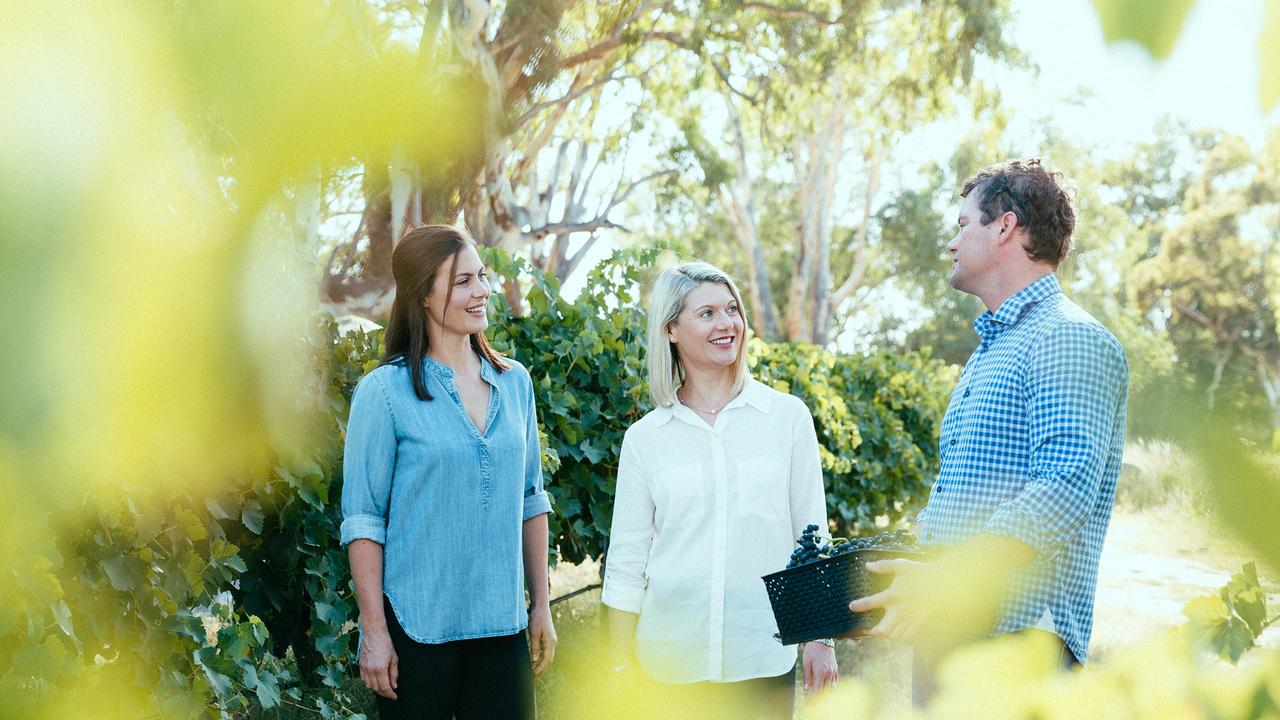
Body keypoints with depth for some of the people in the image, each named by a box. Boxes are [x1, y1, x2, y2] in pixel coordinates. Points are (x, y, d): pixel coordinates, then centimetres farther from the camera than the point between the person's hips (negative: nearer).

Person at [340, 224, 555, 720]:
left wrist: (541, 605, 11)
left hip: (501, 624, 4)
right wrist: (374, 631, -10)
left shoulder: (515, 383, 7)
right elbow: (362, 520, -7)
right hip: (417, 625, -4)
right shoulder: (385, 391, -8)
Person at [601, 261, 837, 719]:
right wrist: (620, 667, 3)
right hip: (671, 659, 0)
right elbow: (626, 561, 5)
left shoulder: (787, 416, 2)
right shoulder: (644, 438, 2)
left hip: (764, 653, 0)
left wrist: (820, 637, 3)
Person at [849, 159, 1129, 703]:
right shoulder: (987, 351, 23)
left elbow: (1065, 491, -22)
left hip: (1015, 639, -9)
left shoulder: (1068, 339, -9)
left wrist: (946, 581, -27)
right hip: (945, 633, 9)